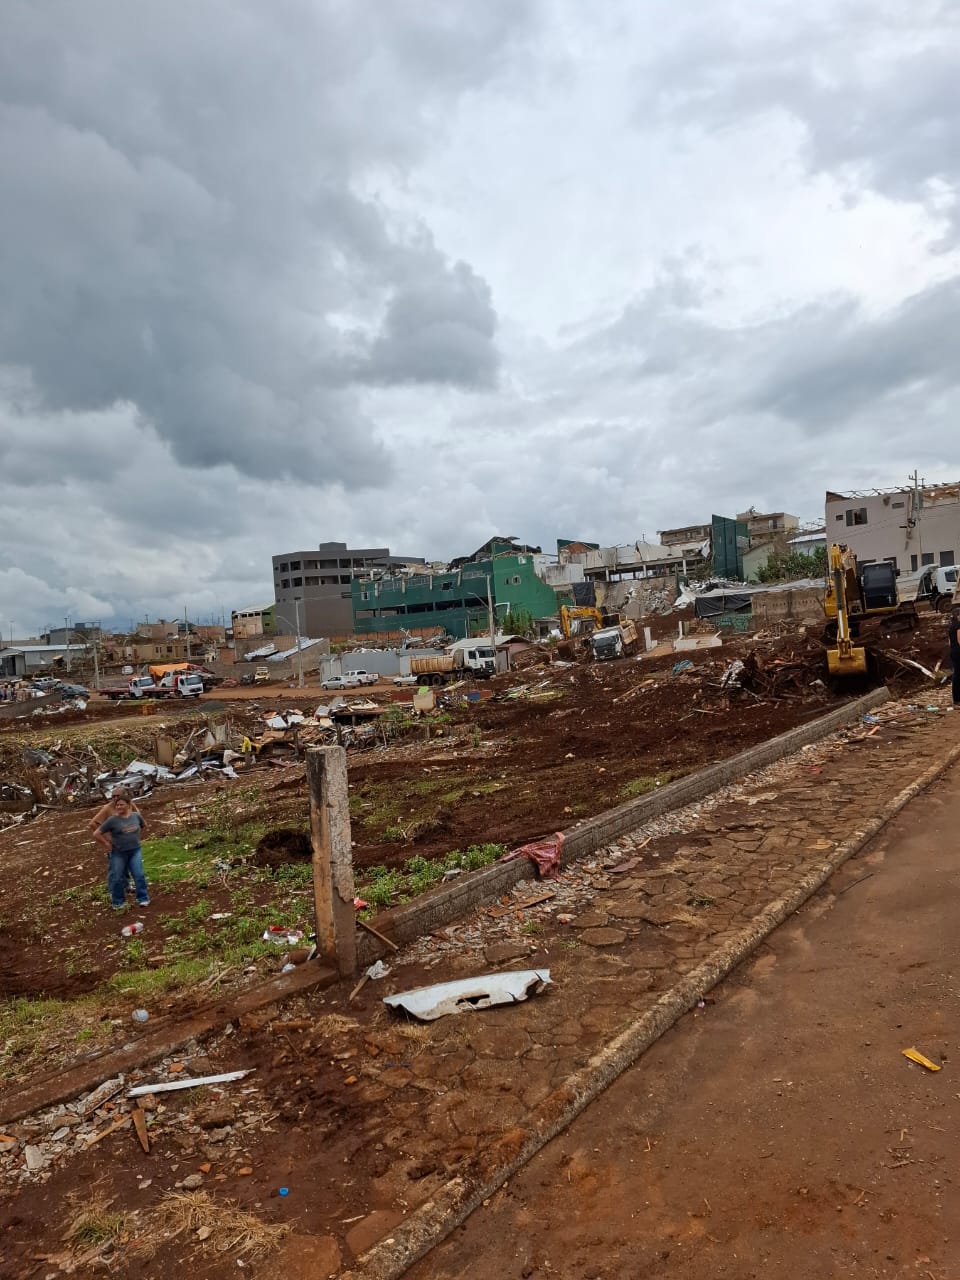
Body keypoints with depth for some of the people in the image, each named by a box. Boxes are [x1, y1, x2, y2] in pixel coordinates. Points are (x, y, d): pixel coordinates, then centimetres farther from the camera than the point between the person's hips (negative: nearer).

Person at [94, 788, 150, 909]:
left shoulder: (136, 816, -2)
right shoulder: (112, 820, -12)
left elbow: (144, 826, 19)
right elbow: (97, 833, -6)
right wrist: (107, 844, -4)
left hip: (135, 851, 1)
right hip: (118, 853, -1)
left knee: (139, 875, -2)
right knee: (117, 878, 8)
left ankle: (143, 899, 9)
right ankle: (118, 902, 24)